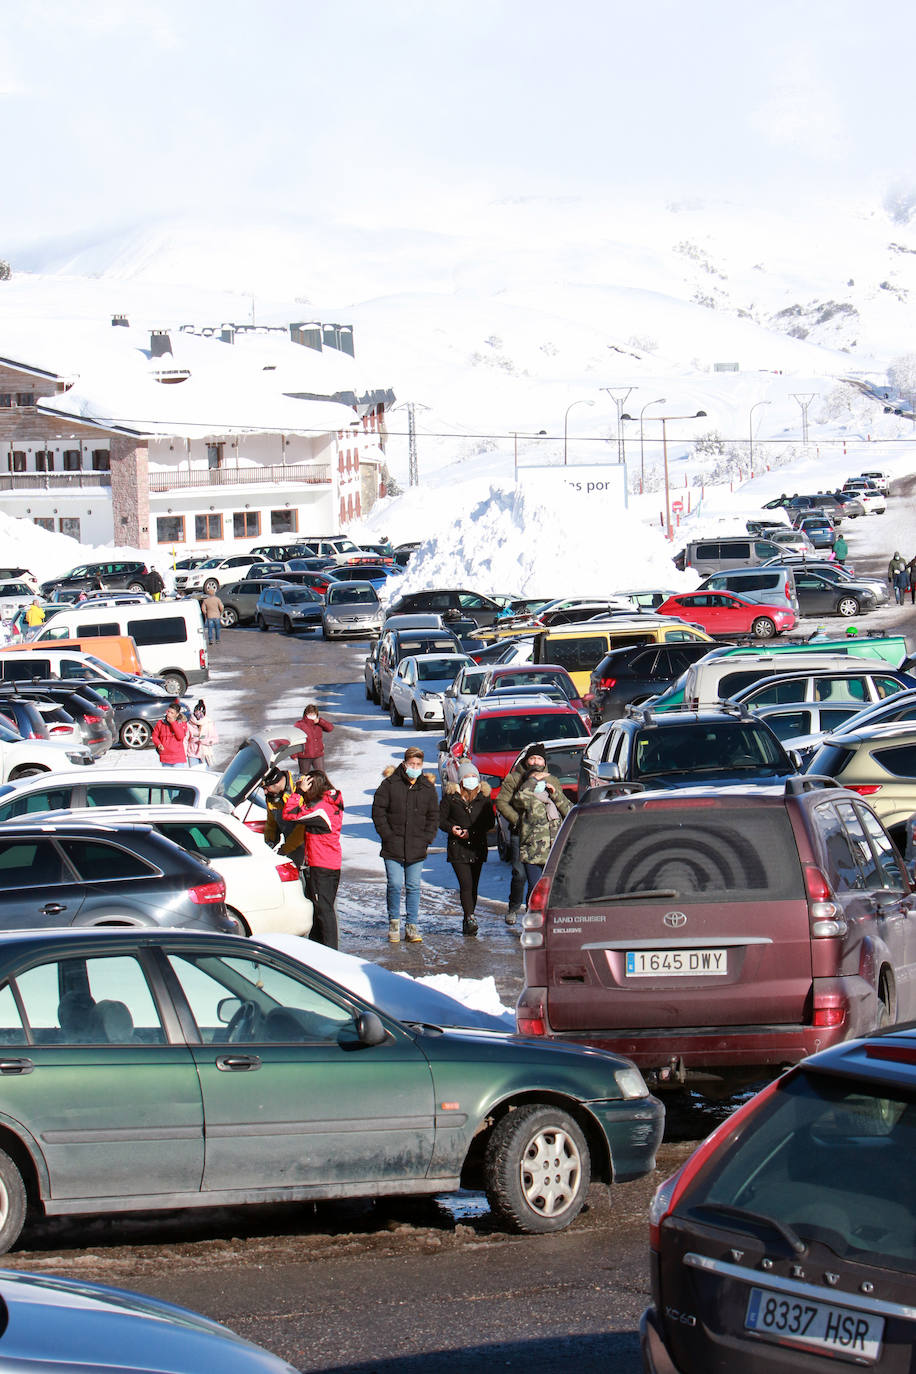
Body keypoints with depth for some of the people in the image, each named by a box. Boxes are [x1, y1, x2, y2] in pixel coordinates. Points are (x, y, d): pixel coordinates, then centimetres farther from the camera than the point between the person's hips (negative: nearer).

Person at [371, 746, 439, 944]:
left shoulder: (428, 788, 7)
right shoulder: (390, 784, -2)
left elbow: (433, 816, 13)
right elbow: (378, 811, -1)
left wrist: (426, 839, 2)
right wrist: (387, 836, -7)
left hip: (417, 849, 2)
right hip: (393, 846, -2)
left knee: (413, 887, 5)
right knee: (395, 885, -6)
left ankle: (413, 926, 11)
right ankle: (394, 922, 11)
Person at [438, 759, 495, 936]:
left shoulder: (484, 796, 6)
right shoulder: (451, 795, 0)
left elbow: (490, 822, 5)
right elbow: (440, 819, 4)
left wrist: (472, 832, -9)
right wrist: (451, 828, -17)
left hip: (478, 847, 3)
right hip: (457, 848, -3)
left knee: (473, 885, 4)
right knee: (466, 884, -15)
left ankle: (467, 921, 13)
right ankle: (470, 918, -21)